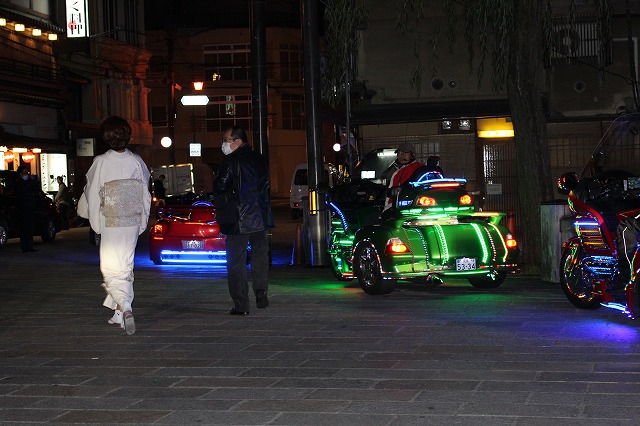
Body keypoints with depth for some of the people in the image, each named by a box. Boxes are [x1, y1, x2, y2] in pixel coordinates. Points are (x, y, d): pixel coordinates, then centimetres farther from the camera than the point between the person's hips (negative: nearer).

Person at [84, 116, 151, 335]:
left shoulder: (101, 162, -11)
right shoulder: (137, 161, -2)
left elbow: (92, 194, -4)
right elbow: (146, 193, 5)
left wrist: (96, 223, 9)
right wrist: (143, 220, 15)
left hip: (111, 223, -4)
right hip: (133, 222, 4)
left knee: (112, 267, -1)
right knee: (126, 265, 14)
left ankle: (124, 307, -22)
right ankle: (119, 313, 19)